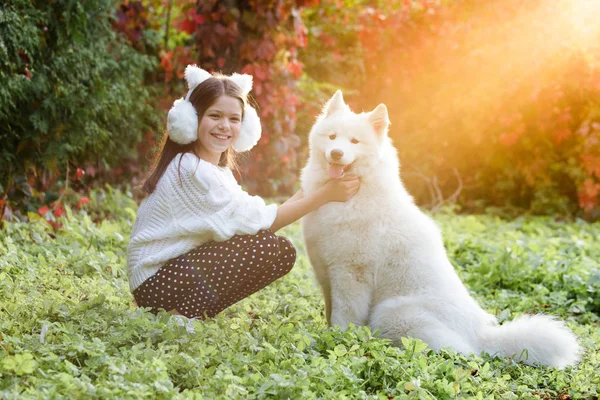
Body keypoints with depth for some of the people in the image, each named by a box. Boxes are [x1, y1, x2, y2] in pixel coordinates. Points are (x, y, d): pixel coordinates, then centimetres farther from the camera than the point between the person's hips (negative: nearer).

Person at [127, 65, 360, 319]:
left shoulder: (218, 170, 12)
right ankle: (184, 317, -13)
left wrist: (309, 188, 1)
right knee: (269, 248, -21)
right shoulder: (192, 170, -18)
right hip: (156, 283, -10)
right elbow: (256, 222, -18)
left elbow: (253, 217, 5)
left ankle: (194, 312, 3)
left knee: (282, 253, 0)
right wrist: (325, 194, -17)